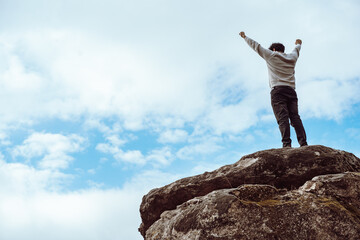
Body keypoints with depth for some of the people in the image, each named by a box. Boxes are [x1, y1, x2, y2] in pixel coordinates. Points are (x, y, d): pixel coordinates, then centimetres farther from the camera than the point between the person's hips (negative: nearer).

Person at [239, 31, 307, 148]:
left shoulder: (271, 56, 12)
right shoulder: (292, 57, 24)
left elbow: (256, 46, 19)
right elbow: (296, 50, 47)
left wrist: (245, 37, 33)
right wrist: (298, 44, 70)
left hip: (278, 90, -4)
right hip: (291, 91, 4)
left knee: (282, 118, -16)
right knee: (295, 117, -5)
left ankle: (286, 143, -30)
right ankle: (303, 143, -20)